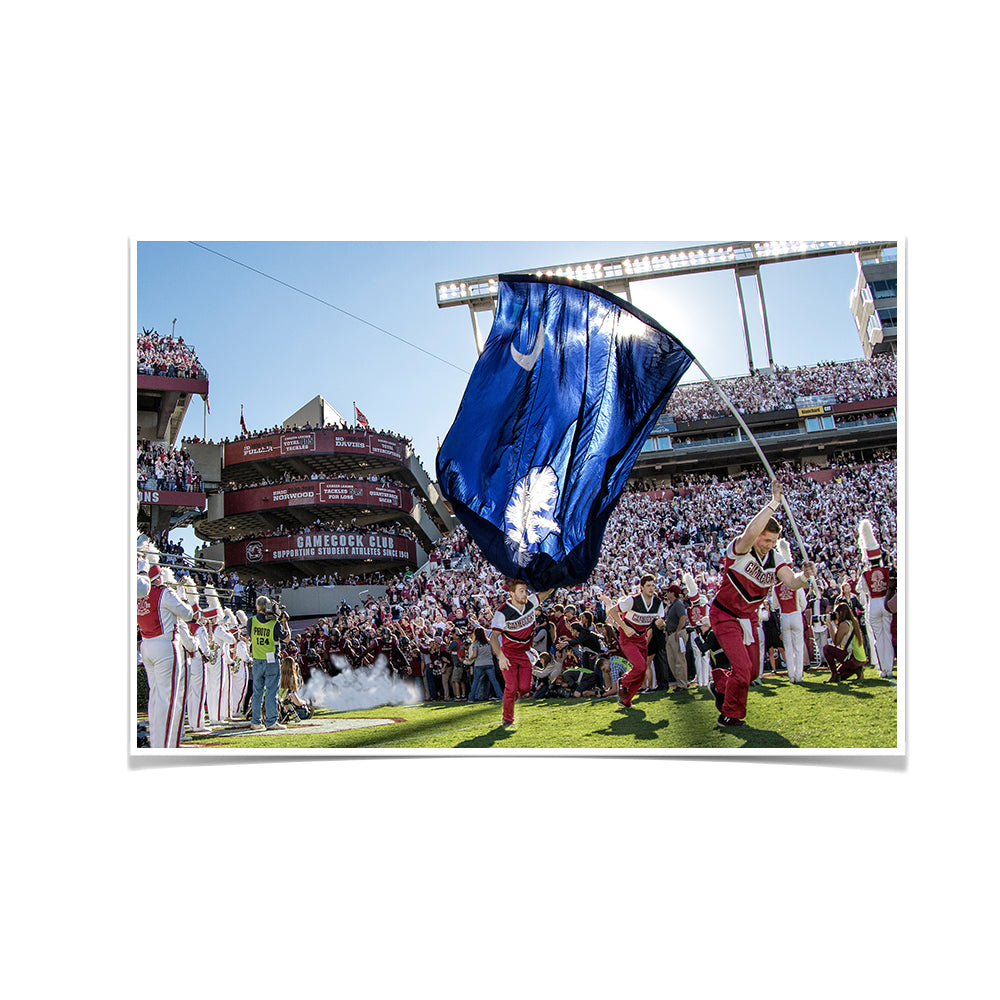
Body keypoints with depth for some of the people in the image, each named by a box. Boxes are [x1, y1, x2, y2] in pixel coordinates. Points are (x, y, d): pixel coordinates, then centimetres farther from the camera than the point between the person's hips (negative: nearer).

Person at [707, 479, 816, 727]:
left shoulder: (775, 558, -4)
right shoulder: (739, 549, -22)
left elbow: (792, 582, -18)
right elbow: (749, 533, -46)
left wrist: (804, 576, -41)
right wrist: (774, 503, -45)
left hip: (749, 618, 7)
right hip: (725, 616, -7)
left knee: (752, 671, 10)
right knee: (742, 669, -13)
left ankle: (719, 684, 41)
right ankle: (730, 715, 10)